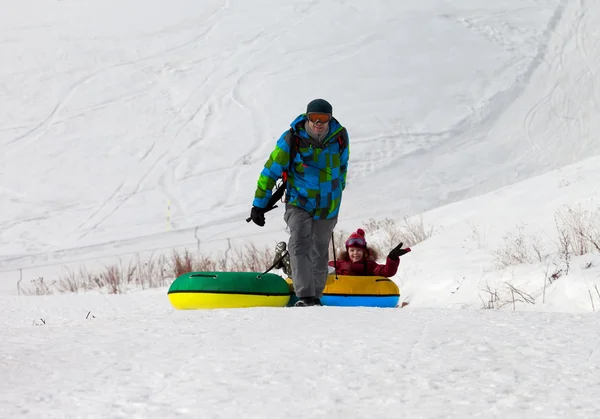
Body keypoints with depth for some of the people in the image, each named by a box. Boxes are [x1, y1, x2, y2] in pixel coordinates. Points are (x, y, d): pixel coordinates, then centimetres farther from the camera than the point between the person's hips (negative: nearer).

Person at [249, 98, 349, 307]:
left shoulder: (340, 137, -6)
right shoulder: (291, 139, -16)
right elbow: (271, 171, -9)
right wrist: (259, 204, -8)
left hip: (328, 207, 3)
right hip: (299, 203, -3)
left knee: (320, 252, 14)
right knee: (300, 245, -23)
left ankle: (315, 296, 28)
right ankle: (305, 296, -29)